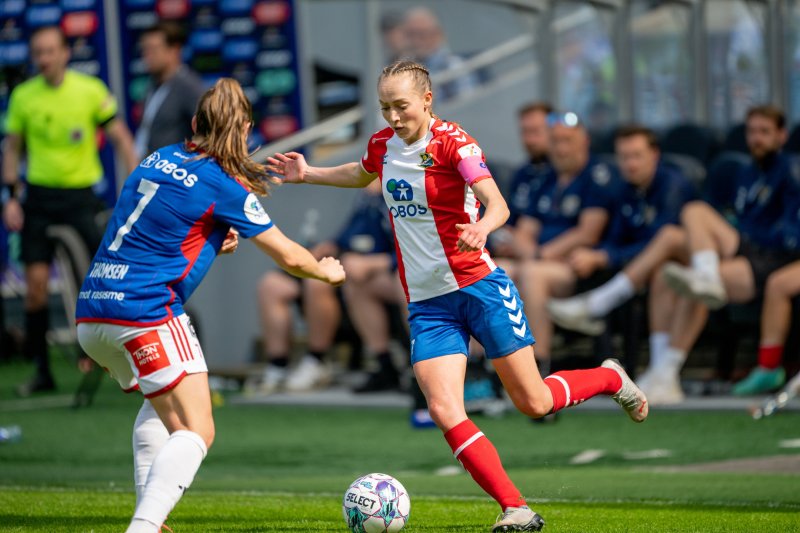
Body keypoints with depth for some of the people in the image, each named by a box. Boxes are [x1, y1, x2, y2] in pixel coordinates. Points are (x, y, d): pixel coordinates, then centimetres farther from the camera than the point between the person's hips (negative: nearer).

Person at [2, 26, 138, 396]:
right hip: (39, 196, 1)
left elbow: (120, 139, 1)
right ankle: (41, 371, 4)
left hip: (81, 197, -1)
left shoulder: (91, 90, -4)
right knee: (36, 282, -4)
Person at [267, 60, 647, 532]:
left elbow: (496, 204, -25)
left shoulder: (452, 142, -13)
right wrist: (309, 174, 21)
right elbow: (362, 175, 32)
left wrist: (482, 227, -46)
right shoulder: (382, 146, 6)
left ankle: (611, 379, 32)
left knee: (534, 403, 0)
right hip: (426, 303, 5)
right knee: (445, 412, -16)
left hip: (478, 286, -5)